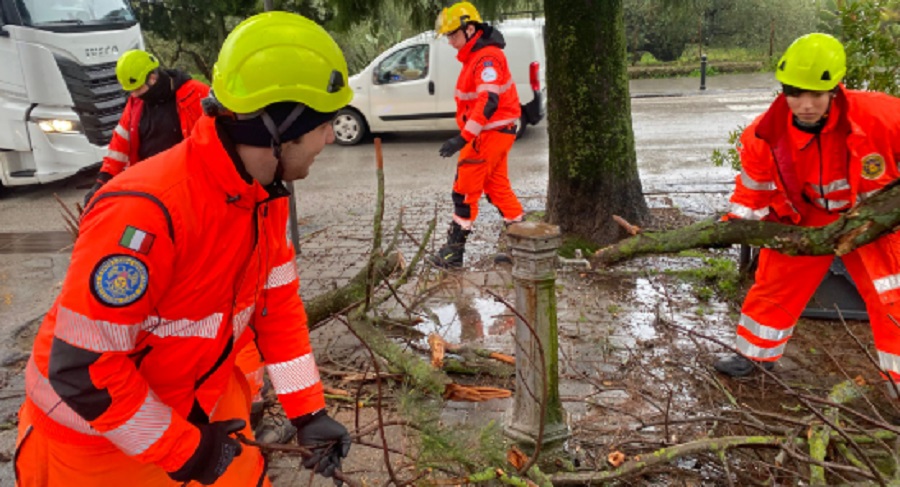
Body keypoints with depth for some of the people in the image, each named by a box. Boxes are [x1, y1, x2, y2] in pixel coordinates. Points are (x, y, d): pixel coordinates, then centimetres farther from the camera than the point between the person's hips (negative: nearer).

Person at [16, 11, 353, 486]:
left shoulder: (266, 197, -8)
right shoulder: (147, 213, -33)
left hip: (201, 404, 6)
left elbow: (278, 303, 0)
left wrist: (308, 412, -2)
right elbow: (81, 369, -28)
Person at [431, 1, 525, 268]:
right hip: (491, 132, 10)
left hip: (491, 133, -10)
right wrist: (466, 134, 21)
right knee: (497, 187, 14)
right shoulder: (475, 56, 13)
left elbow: (488, 102, -30)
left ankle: (454, 250, 3)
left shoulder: (487, 57, -19)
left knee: (465, 189, -5)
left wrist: (462, 138, -34)